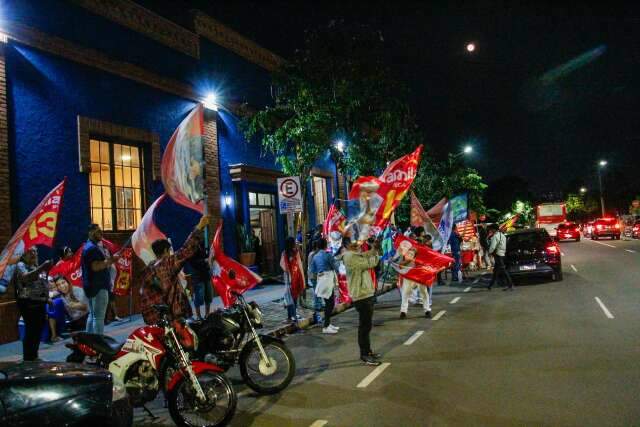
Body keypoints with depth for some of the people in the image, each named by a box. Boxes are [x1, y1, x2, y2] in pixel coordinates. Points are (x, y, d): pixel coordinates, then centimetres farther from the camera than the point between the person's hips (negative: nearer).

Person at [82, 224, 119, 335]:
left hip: (92, 285, 11)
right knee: (99, 317, -11)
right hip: (98, 286, -11)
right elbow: (96, 267, -25)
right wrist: (110, 260, -17)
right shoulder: (93, 248, -14)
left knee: (92, 315, 14)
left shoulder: (89, 246, 19)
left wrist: (109, 260, 11)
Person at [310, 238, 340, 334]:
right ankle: (325, 327, -4)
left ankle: (328, 324, 24)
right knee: (330, 303, -4)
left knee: (328, 303, 17)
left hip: (321, 280, 8)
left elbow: (312, 270, 9)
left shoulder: (315, 256, 8)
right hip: (328, 280, -8)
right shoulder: (328, 254, -11)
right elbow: (335, 267, -8)